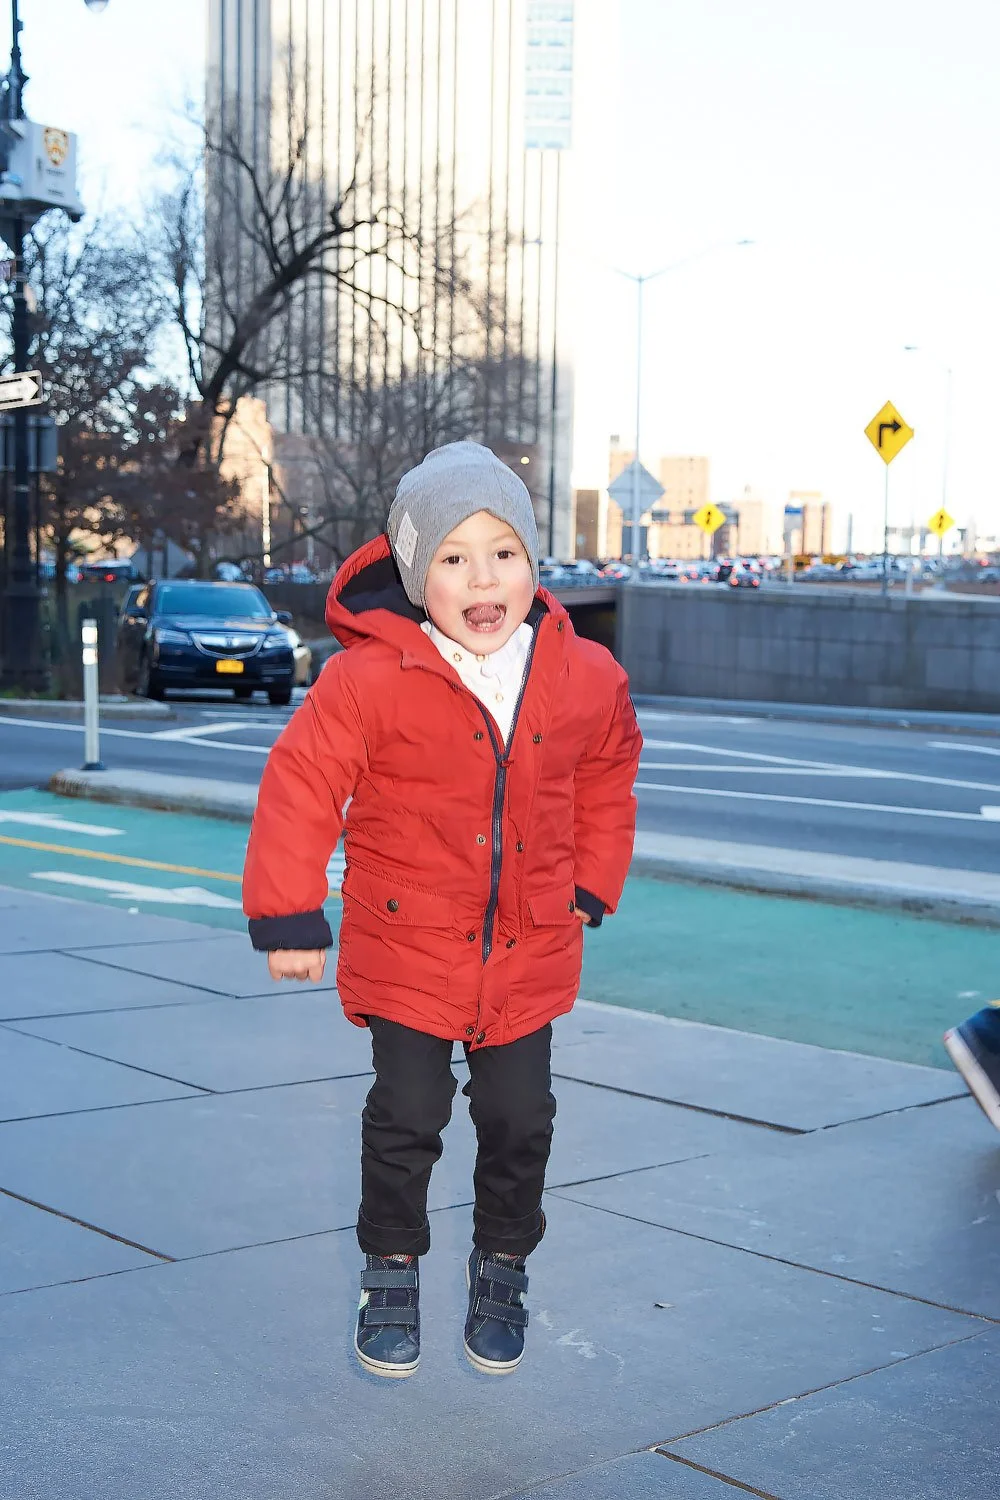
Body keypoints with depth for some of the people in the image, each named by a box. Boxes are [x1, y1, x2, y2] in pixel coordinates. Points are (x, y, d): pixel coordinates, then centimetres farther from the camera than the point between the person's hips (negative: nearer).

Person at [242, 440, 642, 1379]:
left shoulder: (585, 678, -5)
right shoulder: (369, 678, -17)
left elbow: (606, 779, 15)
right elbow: (301, 784, -11)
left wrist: (591, 887, 12)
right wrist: (288, 916, -11)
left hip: (530, 950, 3)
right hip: (407, 946, -2)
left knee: (519, 1121, 9)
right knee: (406, 1117, 2)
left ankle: (502, 1266, 33)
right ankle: (392, 1272, 26)